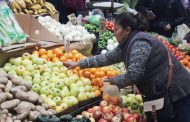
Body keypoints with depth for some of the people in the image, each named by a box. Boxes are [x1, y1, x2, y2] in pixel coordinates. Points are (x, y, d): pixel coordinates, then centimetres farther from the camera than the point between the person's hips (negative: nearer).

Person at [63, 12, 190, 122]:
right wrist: (79, 64, 13)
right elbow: (107, 57, 14)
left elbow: (133, 74, -27)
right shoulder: (127, 44, 9)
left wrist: (115, 80, -8)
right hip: (159, 93, 10)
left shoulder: (140, 42, -21)